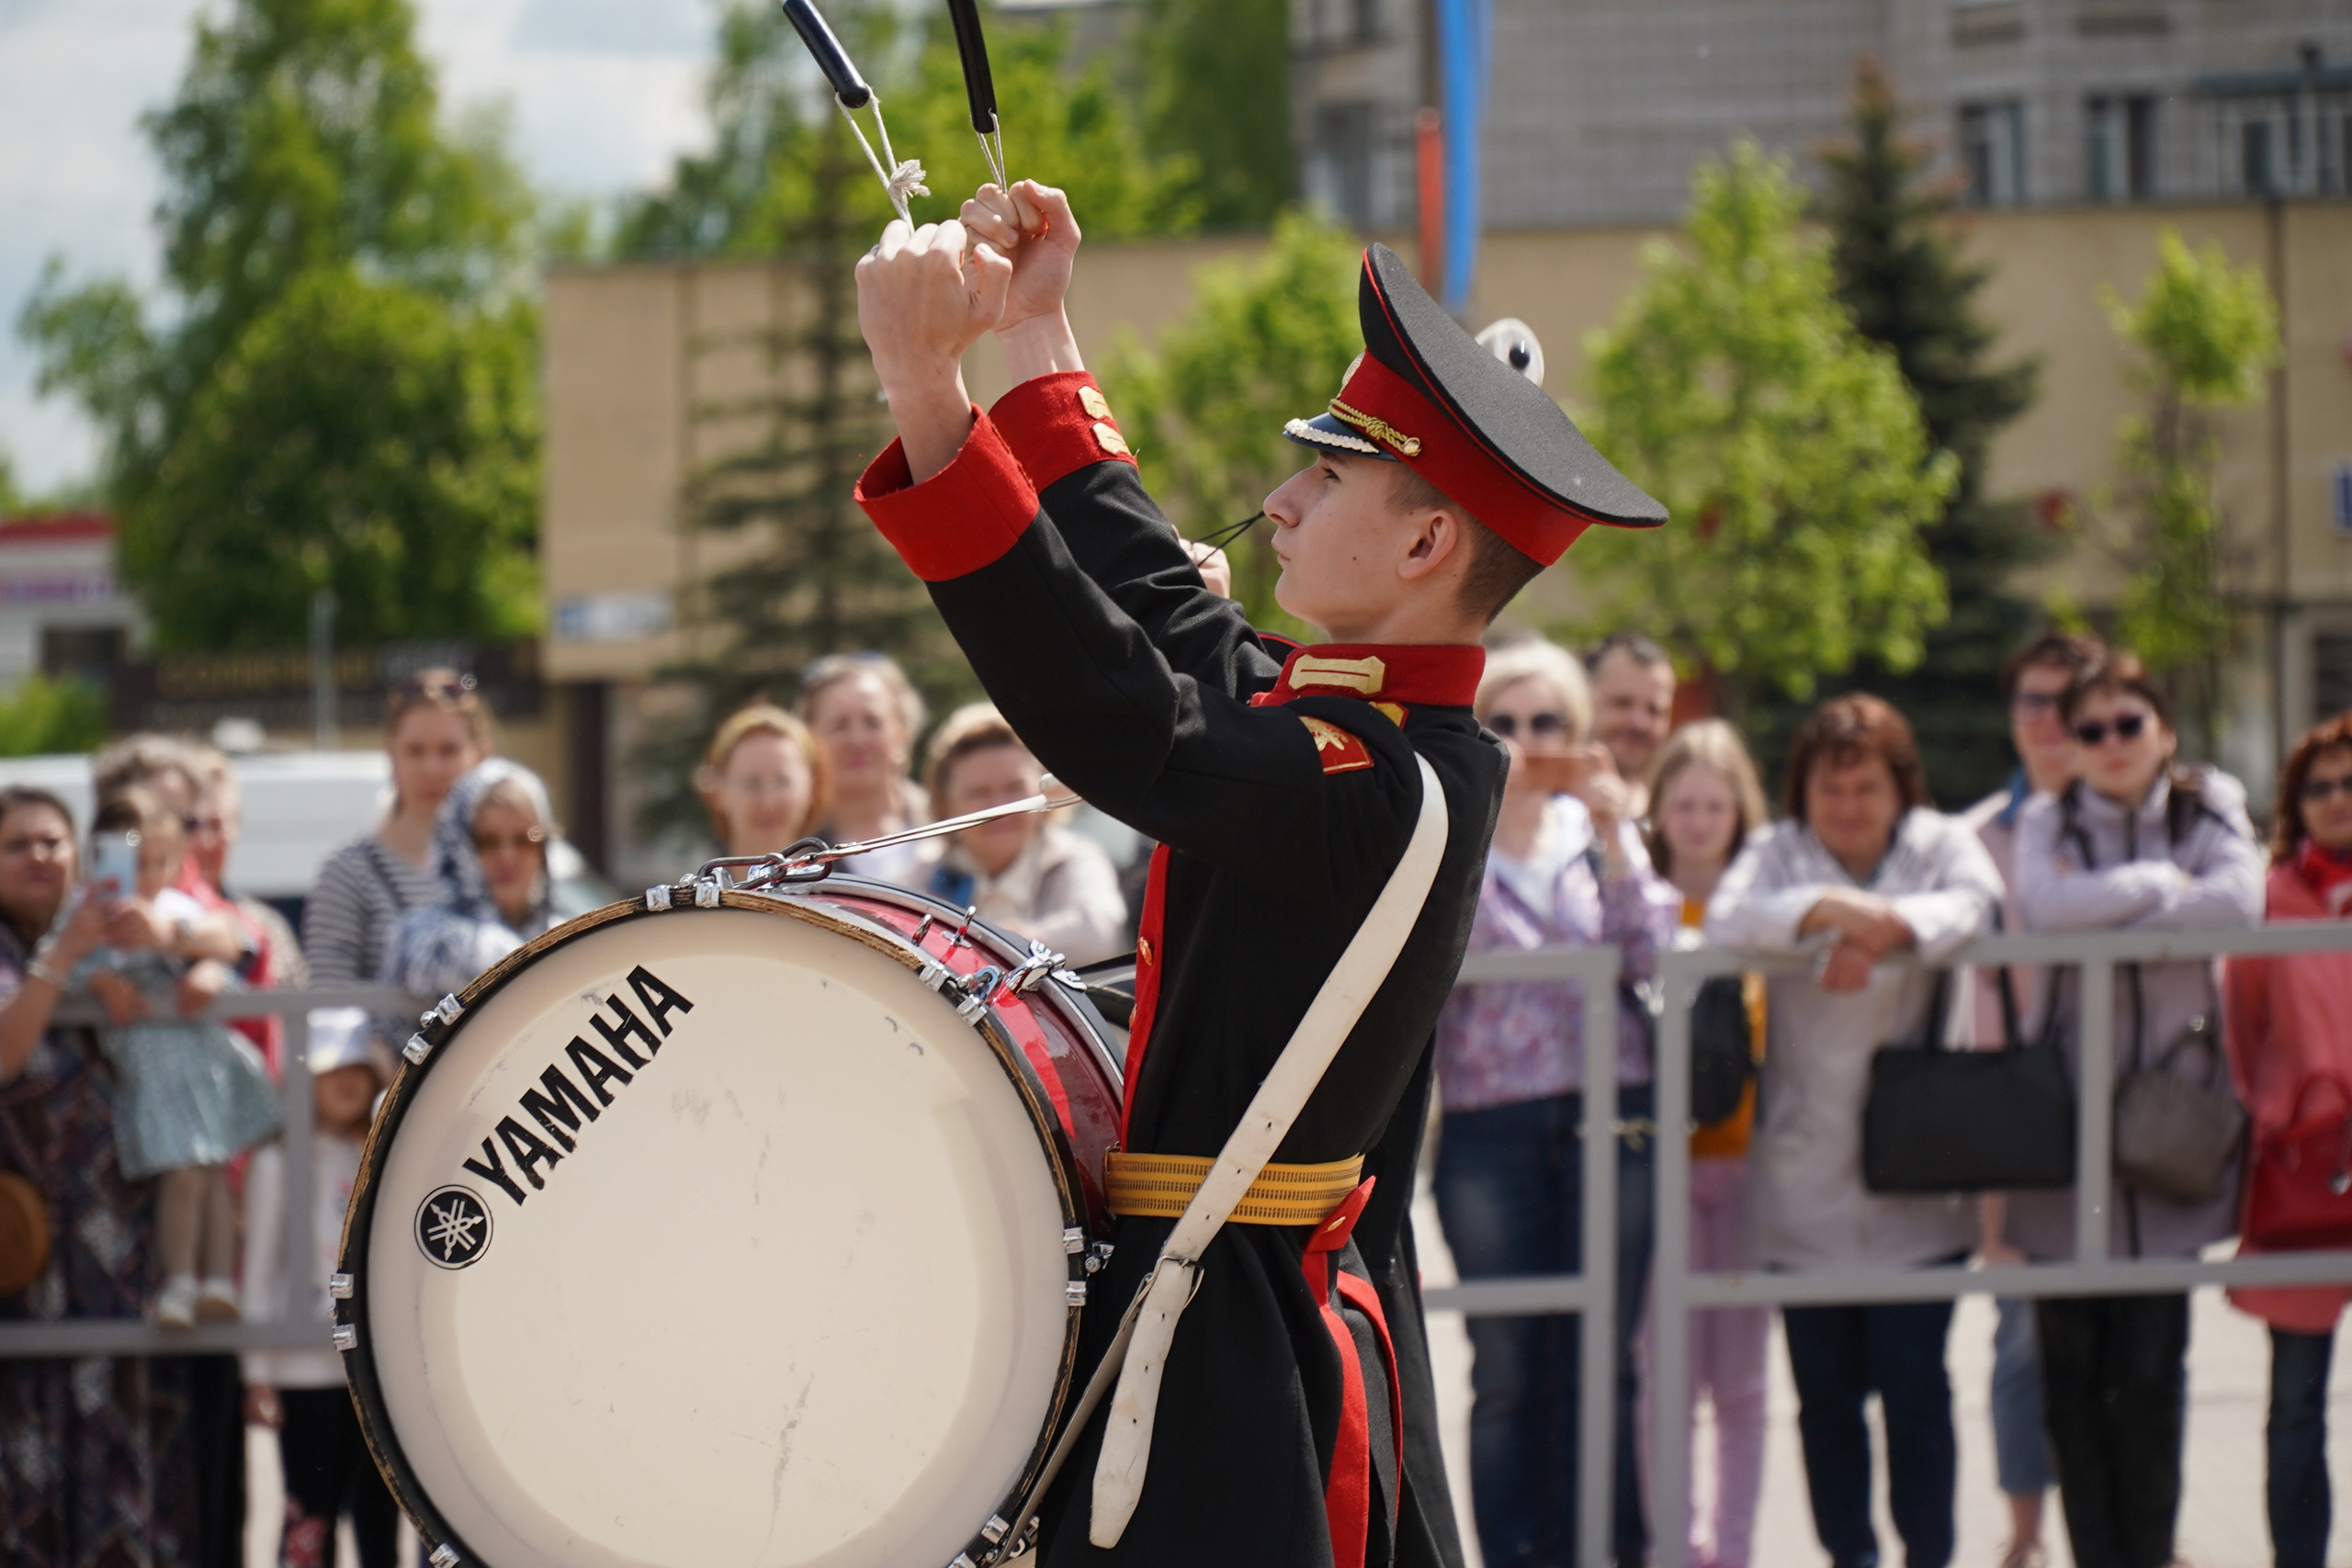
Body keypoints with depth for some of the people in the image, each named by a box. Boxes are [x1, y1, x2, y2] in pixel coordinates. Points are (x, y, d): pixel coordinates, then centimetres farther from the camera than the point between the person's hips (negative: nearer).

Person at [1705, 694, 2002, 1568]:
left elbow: (1974, 903, -13)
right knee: (1825, 1393, 5)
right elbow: (1727, 920, -13)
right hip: (1805, 1183, 1)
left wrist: (1883, 929, -28)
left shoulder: (1939, 844, 7)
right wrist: (1830, 909, -29)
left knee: (1914, 1384, -4)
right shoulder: (1778, 853, 7)